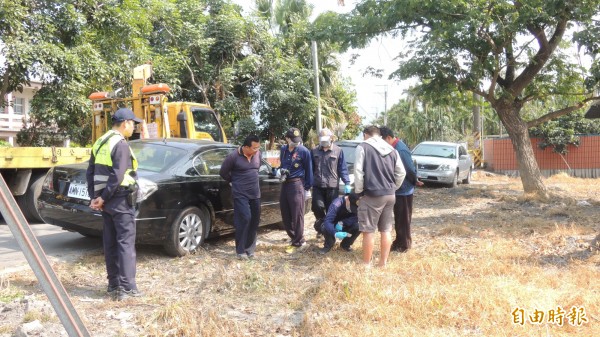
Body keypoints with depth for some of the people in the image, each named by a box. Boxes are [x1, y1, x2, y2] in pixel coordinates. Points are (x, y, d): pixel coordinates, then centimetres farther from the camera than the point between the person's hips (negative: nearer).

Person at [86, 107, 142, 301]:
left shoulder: (100, 143, 14)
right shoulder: (121, 144, -14)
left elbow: (90, 172, 13)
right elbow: (117, 176, -22)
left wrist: (94, 196, 8)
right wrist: (103, 198, -13)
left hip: (107, 201, 9)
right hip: (121, 200, -9)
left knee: (110, 243, 12)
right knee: (126, 242, -5)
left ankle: (114, 284, 19)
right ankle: (127, 287, -4)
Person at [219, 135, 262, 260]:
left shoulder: (258, 155, 2)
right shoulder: (234, 156, -13)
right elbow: (223, 172, -1)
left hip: (255, 193, 6)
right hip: (240, 194, -6)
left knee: (254, 220, 7)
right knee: (244, 219, -12)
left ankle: (249, 248, 20)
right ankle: (240, 250, 0)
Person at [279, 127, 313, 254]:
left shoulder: (304, 151, -9)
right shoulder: (283, 150, 9)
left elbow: (309, 170, -4)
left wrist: (307, 188, -3)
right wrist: (281, 170, 1)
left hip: (297, 185, -7)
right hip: (285, 184, 7)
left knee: (297, 216, -1)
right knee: (285, 216, 10)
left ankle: (298, 243, 10)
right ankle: (295, 239, 24)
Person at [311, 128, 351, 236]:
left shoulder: (338, 151, 1)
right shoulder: (314, 151, 9)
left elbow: (343, 168, 2)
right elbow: (310, 169, 13)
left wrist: (347, 183, -5)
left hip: (332, 186, -1)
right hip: (317, 186, 2)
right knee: (317, 206, -11)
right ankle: (322, 225, 17)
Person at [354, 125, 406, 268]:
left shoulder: (362, 147, -4)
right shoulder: (391, 150, 13)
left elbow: (358, 172, -11)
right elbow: (401, 173, 12)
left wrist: (359, 191, -1)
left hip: (372, 195, -6)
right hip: (390, 195, 6)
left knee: (368, 231, 2)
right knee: (386, 230, 13)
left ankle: (366, 264, 9)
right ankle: (383, 263, 21)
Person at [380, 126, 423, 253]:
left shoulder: (401, 150, -24)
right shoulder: (393, 148, 6)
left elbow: (410, 170, -21)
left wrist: (415, 182, -6)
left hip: (403, 190, -9)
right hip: (397, 189, 9)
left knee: (403, 219, 4)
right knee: (398, 218, 17)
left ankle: (404, 245, 16)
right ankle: (399, 242, 29)